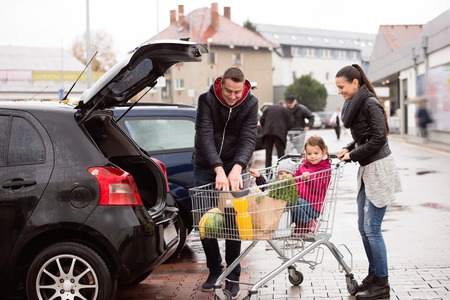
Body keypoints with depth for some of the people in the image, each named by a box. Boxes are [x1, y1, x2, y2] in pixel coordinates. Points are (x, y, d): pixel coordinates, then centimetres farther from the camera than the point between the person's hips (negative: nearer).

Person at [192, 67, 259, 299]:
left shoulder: (251, 103, -12)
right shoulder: (207, 100, -16)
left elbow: (248, 138, -19)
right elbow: (205, 136, -25)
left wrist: (236, 168, -36)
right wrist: (219, 170, -37)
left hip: (234, 167, 0)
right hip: (205, 167, 0)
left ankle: (233, 276, 8)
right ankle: (214, 270, 18)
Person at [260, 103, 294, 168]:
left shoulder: (268, 108, 15)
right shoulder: (285, 110, 6)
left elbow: (262, 120, 9)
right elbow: (290, 123, 1)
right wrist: (285, 130, 17)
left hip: (268, 133, 3)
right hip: (280, 133, -3)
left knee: (268, 153, 9)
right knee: (280, 153, 2)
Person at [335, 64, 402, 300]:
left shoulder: (370, 104, -14)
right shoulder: (355, 104, 13)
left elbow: (379, 138, -20)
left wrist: (353, 155, -14)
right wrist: (348, 149, 4)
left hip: (379, 170, -9)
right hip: (366, 170, 9)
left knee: (372, 228, -7)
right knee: (363, 227, 12)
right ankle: (374, 274, 23)